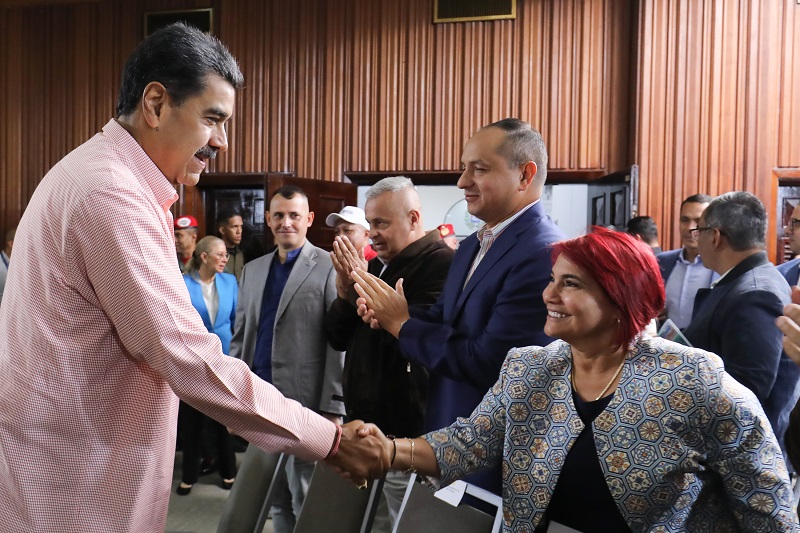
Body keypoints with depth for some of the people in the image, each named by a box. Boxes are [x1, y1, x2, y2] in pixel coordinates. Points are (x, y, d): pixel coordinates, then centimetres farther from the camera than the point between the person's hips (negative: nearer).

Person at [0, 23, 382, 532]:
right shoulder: (112, 195, -23)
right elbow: (192, 361, -26)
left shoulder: (106, 175, 10)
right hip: (71, 483, -9)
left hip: (85, 456, 10)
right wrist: (330, 438, -21)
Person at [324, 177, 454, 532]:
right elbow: (337, 338, 12)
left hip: (404, 432, -8)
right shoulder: (375, 266, 13)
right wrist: (345, 293, -6)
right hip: (365, 422, 8)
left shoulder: (440, 262, -13)